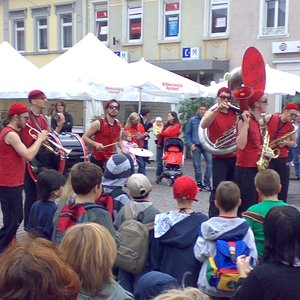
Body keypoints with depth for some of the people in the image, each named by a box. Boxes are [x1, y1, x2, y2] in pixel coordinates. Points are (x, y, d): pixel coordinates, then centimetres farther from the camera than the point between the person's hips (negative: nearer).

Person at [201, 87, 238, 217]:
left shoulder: (234, 113, 9)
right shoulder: (212, 112, -5)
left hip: (234, 156, 5)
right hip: (219, 157, -5)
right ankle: (213, 218, -10)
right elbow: (203, 125, -26)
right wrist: (217, 109, -38)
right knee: (218, 188, -12)